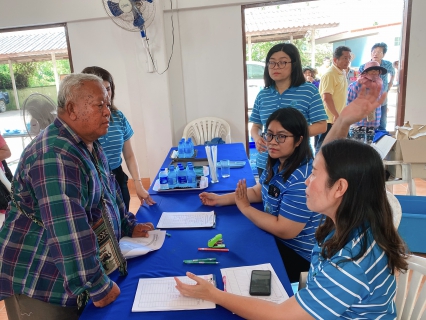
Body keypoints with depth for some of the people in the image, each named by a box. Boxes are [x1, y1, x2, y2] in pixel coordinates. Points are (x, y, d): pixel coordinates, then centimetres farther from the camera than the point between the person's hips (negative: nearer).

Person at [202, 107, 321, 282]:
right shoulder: (277, 164, -1)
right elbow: (257, 192, 12)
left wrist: (245, 207, -20)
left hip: (297, 252, -8)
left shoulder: (301, 179, -31)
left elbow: (284, 230, -30)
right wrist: (220, 199, 2)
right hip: (276, 238, 8)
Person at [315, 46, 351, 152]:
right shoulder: (329, 74, -17)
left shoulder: (342, 74, 12)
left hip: (338, 119, 9)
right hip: (328, 120, -9)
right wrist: (336, 115, -24)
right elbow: (327, 97, -24)